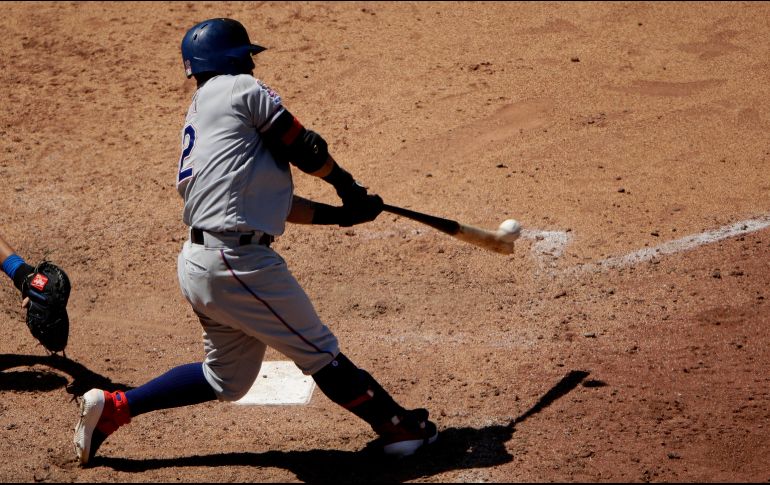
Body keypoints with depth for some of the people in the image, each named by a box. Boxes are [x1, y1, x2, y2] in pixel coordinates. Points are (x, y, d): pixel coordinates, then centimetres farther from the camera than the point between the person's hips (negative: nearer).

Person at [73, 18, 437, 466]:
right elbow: (304, 148, -1)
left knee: (227, 379, 21)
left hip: (197, 262, 9)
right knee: (320, 353, 0)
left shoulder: (199, 114, 24)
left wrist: (341, 214, 20)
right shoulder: (242, 89, -2)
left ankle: (112, 407, 24)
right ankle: (402, 428, 9)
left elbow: (261, 195, 23)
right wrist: (346, 182, 19)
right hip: (235, 263, -9)